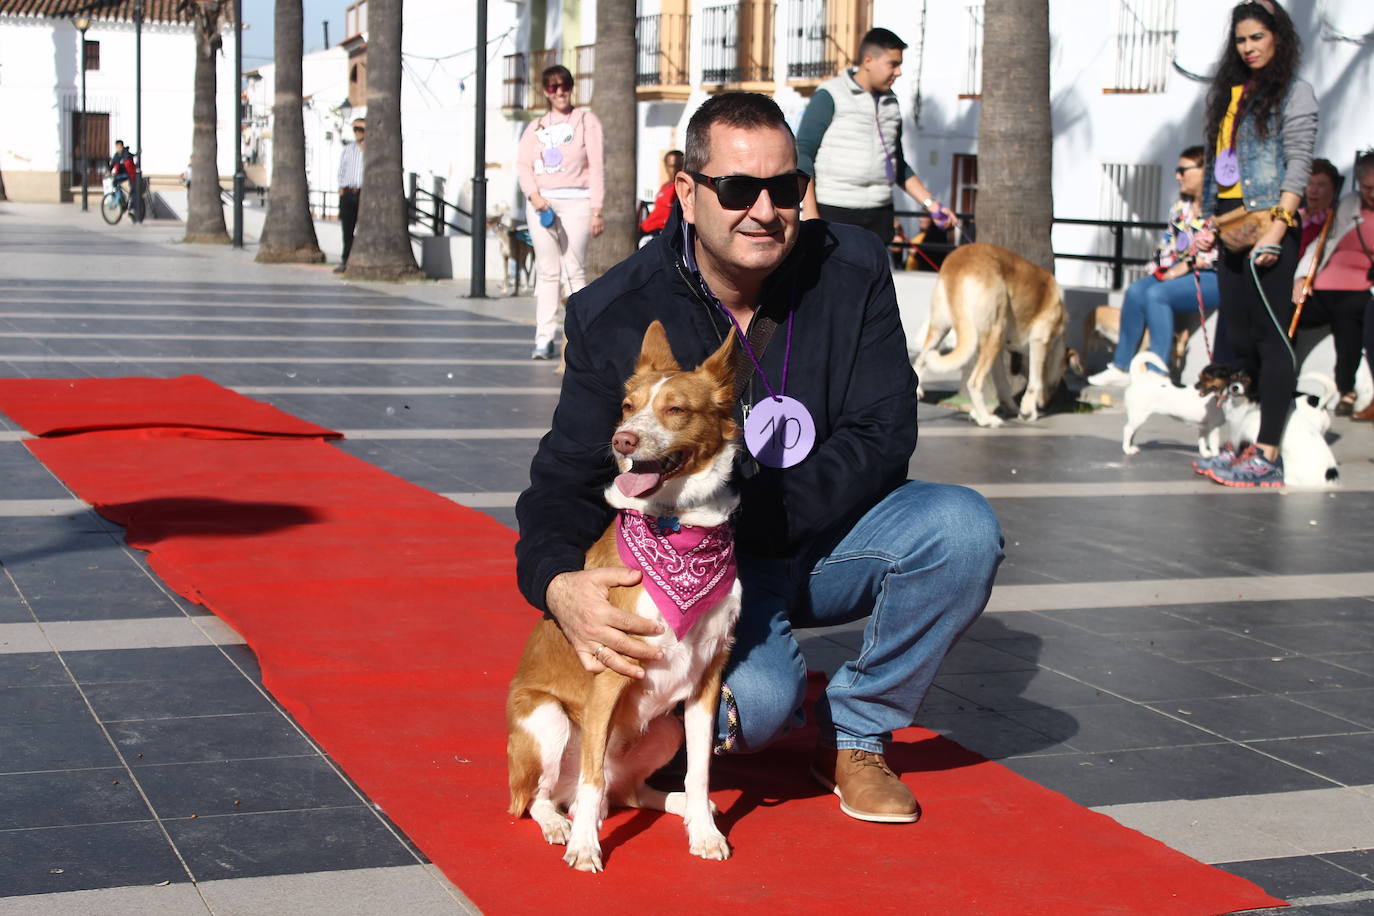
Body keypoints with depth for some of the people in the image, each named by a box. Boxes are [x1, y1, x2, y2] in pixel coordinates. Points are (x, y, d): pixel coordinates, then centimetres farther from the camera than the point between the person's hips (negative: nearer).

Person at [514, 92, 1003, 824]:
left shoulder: (852, 271, -8)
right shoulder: (616, 317, -12)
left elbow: (882, 438, -12)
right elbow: (566, 481, -11)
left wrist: (752, 514, -26)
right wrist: (558, 584, -35)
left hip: (823, 543, 3)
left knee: (962, 527, -26)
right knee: (754, 699, -33)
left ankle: (855, 734, -4)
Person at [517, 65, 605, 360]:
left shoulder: (586, 120, 9)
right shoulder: (536, 127, 18)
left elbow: (597, 166, 2)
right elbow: (523, 163, 9)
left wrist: (596, 210, -6)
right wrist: (533, 195, -11)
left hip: (575, 201, -3)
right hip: (541, 202, 3)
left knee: (575, 270, -9)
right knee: (546, 271, 0)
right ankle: (544, 338, -1)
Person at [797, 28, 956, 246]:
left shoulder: (891, 103, 15)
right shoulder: (829, 96, -5)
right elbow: (803, 153, -8)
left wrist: (931, 203, 14)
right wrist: (809, 212, -15)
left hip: (879, 213, 6)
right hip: (834, 211, -6)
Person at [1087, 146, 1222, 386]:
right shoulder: (1181, 206, 19)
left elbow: (1217, 251, -19)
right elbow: (1167, 244, 20)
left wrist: (1186, 267, -19)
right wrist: (1164, 266, 0)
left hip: (1212, 277, -8)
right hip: (1178, 272, 8)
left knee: (1157, 294, -29)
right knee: (1136, 291, -15)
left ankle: (1158, 372, -29)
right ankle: (1121, 367, -14)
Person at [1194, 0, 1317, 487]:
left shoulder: (1294, 93, -1)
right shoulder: (1231, 94, 20)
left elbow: (1299, 164, -10)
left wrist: (1277, 227, -19)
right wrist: (1208, 223, 14)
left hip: (1269, 227, -7)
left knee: (1270, 335, -9)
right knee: (1238, 337, 6)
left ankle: (1268, 454, -12)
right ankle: (1247, 442, 10)